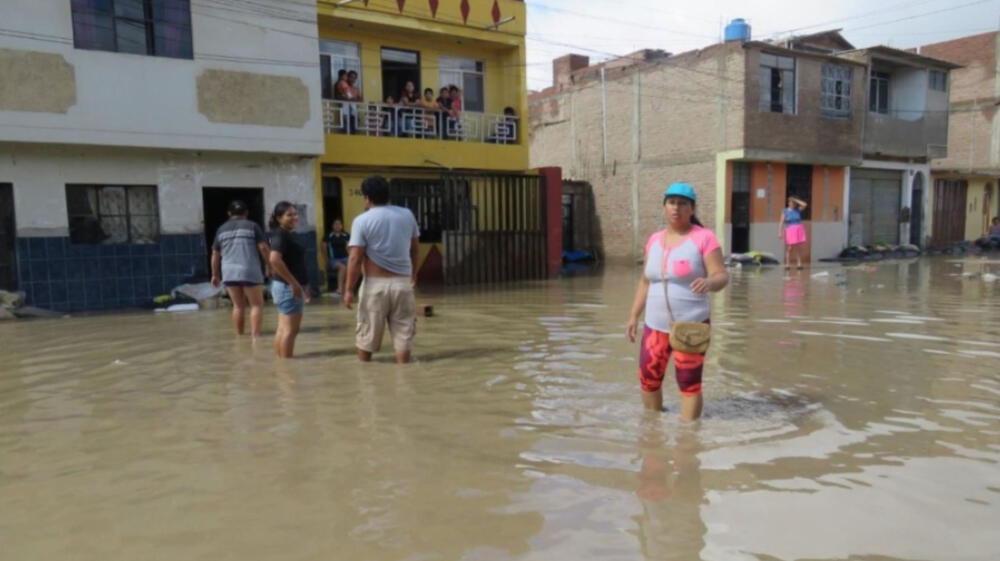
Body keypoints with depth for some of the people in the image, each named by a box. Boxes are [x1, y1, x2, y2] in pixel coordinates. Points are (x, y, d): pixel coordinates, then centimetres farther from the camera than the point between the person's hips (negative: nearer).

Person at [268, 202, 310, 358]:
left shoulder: (286, 235, 16)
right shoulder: (281, 235, -15)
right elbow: (274, 259, -29)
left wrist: (302, 285, 20)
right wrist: (294, 283, -26)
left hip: (286, 287, 10)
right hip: (289, 287, -10)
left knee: (283, 329, 12)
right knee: (290, 329, -7)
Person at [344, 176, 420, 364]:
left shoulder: (362, 220, -7)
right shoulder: (407, 215, 5)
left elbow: (355, 259, -12)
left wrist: (349, 289, -6)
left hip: (376, 284, -3)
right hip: (403, 283, 3)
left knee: (367, 335, 12)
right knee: (403, 334, 8)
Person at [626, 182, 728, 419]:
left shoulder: (704, 238, -8)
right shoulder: (654, 240, 9)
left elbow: (722, 276, -12)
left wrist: (708, 282, -35)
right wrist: (634, 315, 13)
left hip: (692, 326, -5)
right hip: (655, 325, 5)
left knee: (689, 383, 1)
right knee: (648, 380, 10)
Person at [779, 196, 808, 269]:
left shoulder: (798, 210, 8)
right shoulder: (785, 211, 0)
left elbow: (804, 204, -6)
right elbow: (781, 222, -5)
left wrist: (795, 200, -2)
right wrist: (780, 232, -13)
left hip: (799, 230, 3)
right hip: (790, 230, -3)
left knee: (799, 248, 1)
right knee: (789, 248, -5)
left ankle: (799, 263, 4)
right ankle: (787, 264, -2)